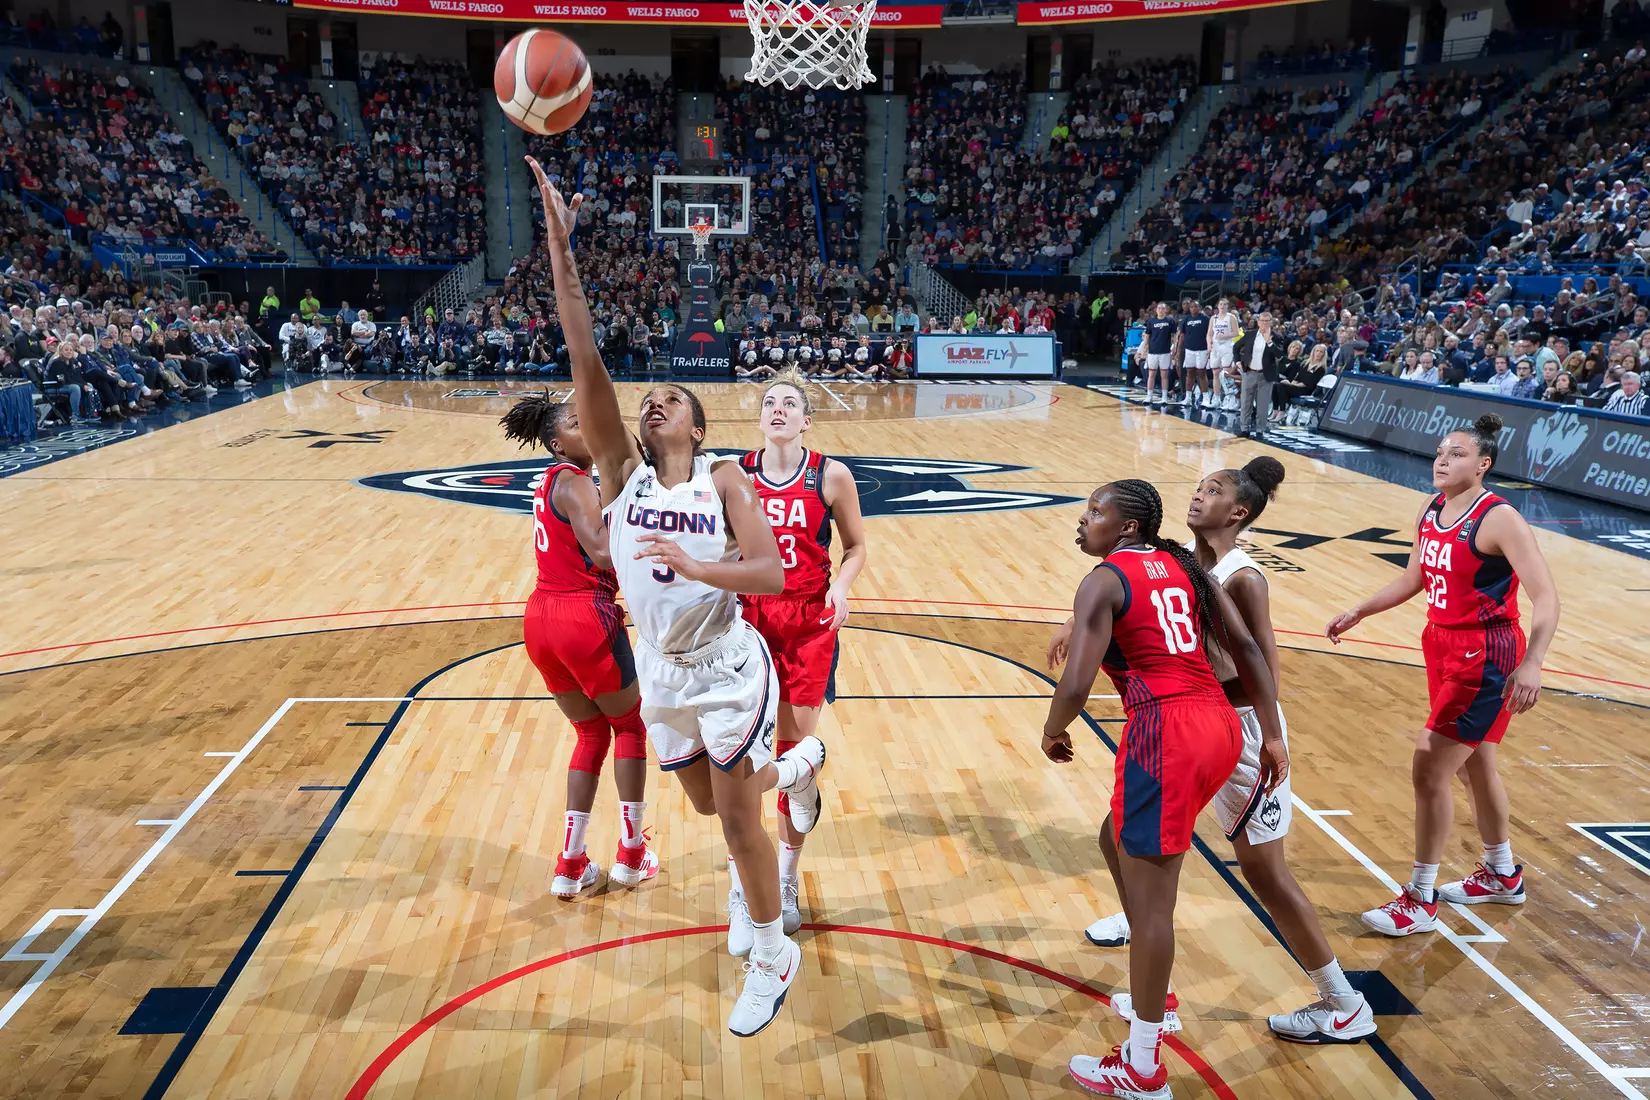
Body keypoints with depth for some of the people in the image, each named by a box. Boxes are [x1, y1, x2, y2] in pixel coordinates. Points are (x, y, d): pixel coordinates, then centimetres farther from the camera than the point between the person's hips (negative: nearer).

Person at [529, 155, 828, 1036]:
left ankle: (773, 957, 26)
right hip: (661, 671, 4)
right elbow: (586, 361, -15)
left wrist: (694, 566, -35)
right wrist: (560, 249, -22)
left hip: (728, 667, -4)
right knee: (707, 802, 21)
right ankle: (798, 767, 52)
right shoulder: (622, 471, -5)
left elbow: (771, 575, -20)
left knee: (736, 818, 3)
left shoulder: (723, 480, -10)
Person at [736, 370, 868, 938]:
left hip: (810, 621, -1)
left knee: (798, 750, 7)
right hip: (747, 618, 1)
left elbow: (856, 547, 4)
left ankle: (786, 879, 26)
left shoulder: (831, 476, -4)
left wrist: (841, 586, -14)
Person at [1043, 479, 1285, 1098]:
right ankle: (1151, 997, 38)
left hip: (1165, 733, -8)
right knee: (1119, 840, 27)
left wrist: (1052, 732, 6)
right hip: (1221, 724, 8)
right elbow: (1245, 647, 10)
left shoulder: (1104, 581, -5)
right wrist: (1272, 737, 13)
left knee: (1151, 900, 2)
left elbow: (1076, 685, -14)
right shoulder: (1184, 566, 16)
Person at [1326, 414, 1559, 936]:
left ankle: (1420, 901, 6)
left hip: (1484, 659, -8)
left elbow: (1546, 597, -25)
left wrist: (1531, 663, -37)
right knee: (1475, 766, 21)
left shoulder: (1499, 519, -20)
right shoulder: (1432, 511, 4)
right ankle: (1502, 876, 42)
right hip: (1443, 647, 8)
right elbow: (1412, 580, 18)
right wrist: (1357, 612, 17)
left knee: (1429, 769, -8)